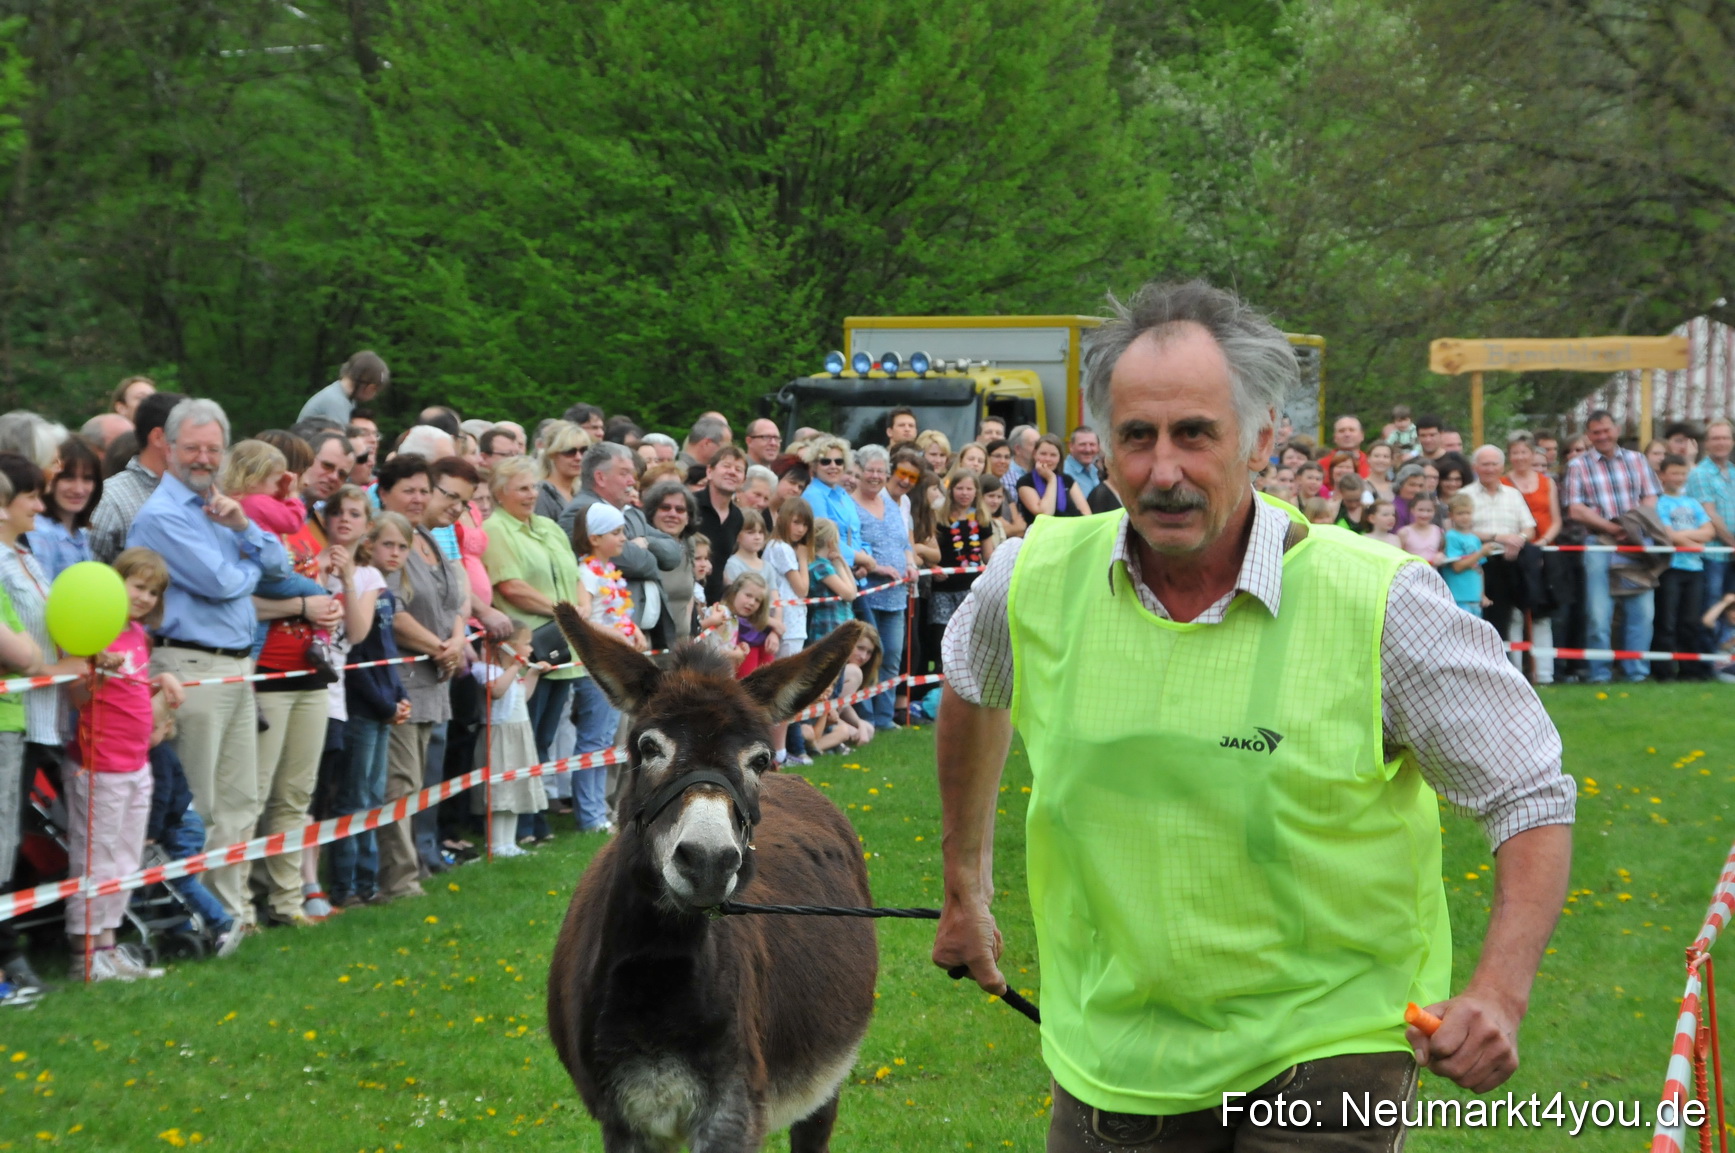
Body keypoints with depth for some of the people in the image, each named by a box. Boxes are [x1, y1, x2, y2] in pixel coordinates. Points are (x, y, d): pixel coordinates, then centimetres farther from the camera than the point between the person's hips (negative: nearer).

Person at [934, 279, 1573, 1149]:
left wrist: (1497, 996, -22)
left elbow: (1529, 796, -7)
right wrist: (965, 888, 27)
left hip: (1318, 1053, -3)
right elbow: (972, 688, 19)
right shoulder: (1036, 580, -5)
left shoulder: (1380, 604, -15)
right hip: (1109, 1069, 3)